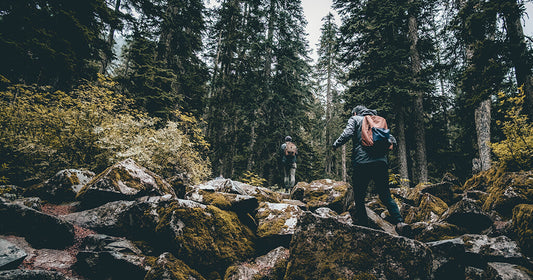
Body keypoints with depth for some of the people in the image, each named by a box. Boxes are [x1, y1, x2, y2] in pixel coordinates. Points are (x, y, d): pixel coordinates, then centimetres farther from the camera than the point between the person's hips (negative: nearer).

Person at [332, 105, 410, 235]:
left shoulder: (355, 119, 12)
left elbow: (347, 134, -8)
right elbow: (391, 139, 17)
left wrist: (336, 144, 6)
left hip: (362, 161, -4)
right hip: (381, 162, 5)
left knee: (359, 194, 11)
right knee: (386, 195, 8)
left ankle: (362, 220, 18)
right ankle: (399, 222, -6)